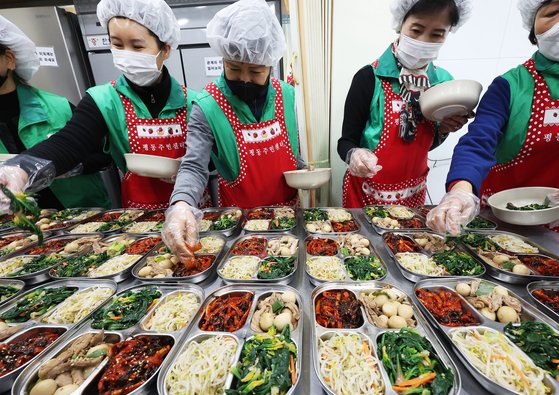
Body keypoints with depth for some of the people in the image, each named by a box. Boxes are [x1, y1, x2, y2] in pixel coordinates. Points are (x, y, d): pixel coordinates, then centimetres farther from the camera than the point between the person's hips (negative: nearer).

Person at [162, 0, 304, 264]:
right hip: (238, 216, -3)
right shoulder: (207, 107, -16)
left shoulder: (285, 95, -4)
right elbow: (194, 166, -21)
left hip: (287, 207, 4)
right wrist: (180, 205, -38)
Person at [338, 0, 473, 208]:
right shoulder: (369, 78, -16)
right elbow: (347, 141, -14)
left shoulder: (443, 82, -1)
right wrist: (354, 155, -34)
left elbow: (426, 143, 9)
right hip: (367, 194, -5)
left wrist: (443, 130, -10)